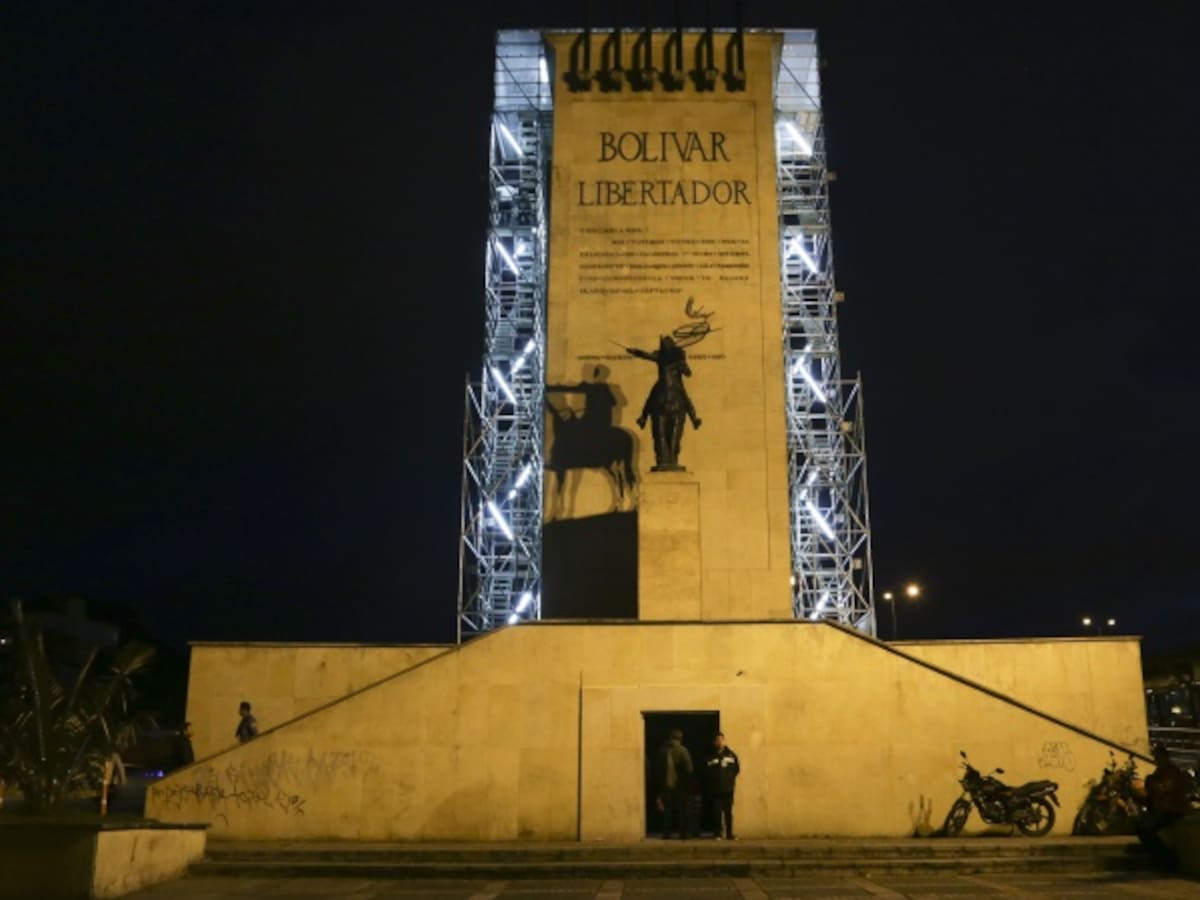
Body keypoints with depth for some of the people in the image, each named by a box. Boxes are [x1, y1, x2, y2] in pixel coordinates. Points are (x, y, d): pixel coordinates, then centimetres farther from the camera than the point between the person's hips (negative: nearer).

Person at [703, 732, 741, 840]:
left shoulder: (731, 755, 5)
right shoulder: (710, 757, 0)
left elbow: (737, 768, 10)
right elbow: (705, 773, 1)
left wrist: (730, 779, 5)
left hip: (728, 789, 1)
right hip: (714, 790, -1)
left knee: (728, 813, 5)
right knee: (716, 813, -2)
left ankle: (729, 834, 12)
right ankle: (717, 834, 4)